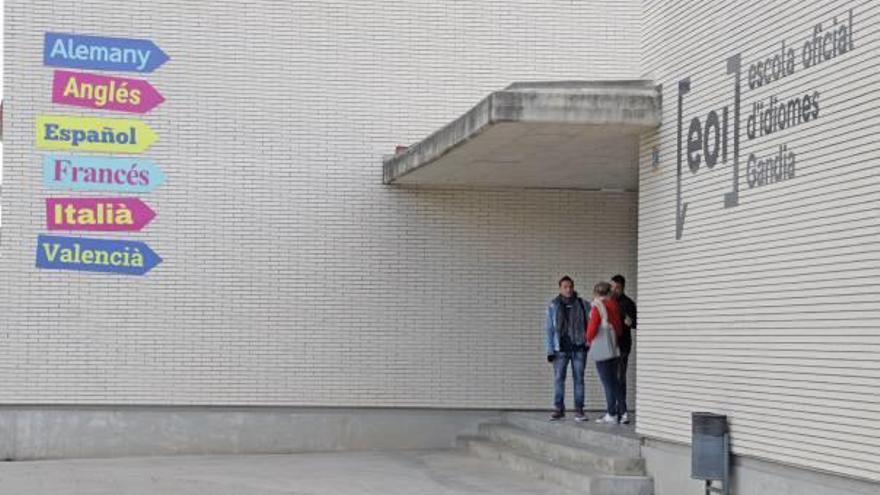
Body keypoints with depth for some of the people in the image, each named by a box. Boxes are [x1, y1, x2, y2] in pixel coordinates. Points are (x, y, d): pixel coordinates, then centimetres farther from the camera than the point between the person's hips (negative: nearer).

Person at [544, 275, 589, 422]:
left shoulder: (581, 304, 5)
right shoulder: (553, 306, 3)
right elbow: (549, 329, 3)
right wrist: (550, 351, -2)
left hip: (579, 348, 0)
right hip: (561, 348, 0)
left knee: (579, 379, 0)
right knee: (559, 379, -4)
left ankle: (579, 411, 4)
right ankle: (558, 410, 1)